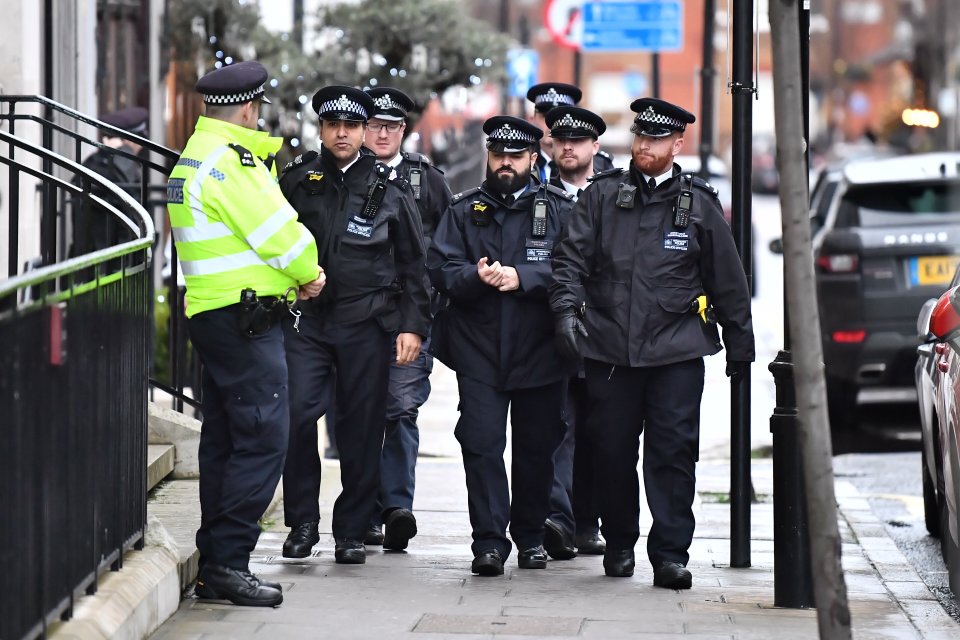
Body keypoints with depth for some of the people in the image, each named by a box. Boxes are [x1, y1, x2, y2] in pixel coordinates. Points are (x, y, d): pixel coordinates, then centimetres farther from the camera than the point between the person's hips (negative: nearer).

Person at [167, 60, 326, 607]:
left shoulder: (196, 155, 18)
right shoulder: (228, 160, -15)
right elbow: (278, 230, -15)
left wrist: (297, 274, 7)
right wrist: (309, 272, 4)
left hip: (215, 314, 11)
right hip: (244, 316, -11)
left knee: (226, 439, 12)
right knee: (263, 437, -11)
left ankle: (215, 566, 15)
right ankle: (229, 561, -13)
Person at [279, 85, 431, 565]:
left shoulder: (389, 188, 5)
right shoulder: (296, 180, 7)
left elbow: (414, 264, 8)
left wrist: (413, 325, 2)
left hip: (366, 323, 0)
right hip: (304, 319, 1)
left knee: (361, 427, 2)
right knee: (296, 415, -12)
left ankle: (352, 532, 12)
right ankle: (302, 522, 3)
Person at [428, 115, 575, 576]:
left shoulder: (559, 209, 5)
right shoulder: (464, 210, 11)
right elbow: (439, 269, 1)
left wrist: (521, 276, -19)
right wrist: (475, 277, -18)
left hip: (539, 349, 0)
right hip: (478, 351, 1)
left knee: (537, 447, 8)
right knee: (481, 443, -7)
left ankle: (531, 537, 23)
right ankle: (489, 542, -4)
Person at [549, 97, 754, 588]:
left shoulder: (699, 203, 7)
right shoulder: (602, 195, 8)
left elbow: (728, 281, 12)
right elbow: (571, 257, 7)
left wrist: (739, 348, 13)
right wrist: (567, 309, -10)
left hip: (677, 350, -1)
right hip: (609, 346, 1)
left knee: (673, 452, -6)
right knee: (611, 450, 6)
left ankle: (671, 553, -2)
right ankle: (619, 544, 23)